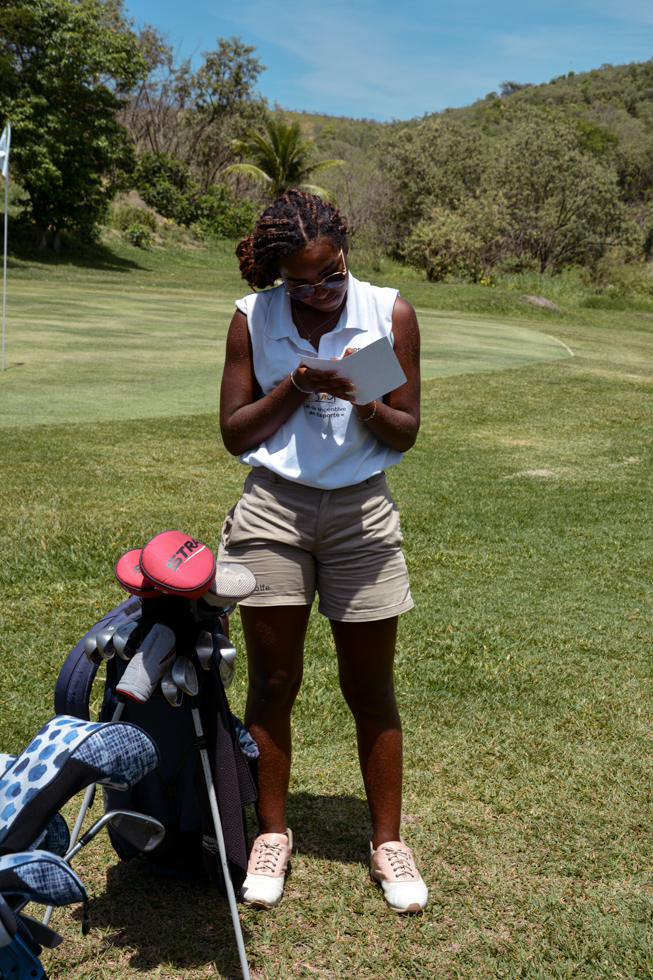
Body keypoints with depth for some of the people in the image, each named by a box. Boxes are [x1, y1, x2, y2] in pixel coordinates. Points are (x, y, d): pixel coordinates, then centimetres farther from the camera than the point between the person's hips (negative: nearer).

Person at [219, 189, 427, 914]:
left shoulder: (390, 313, -2)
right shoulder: (253, 319, -2)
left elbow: (407, 432, 0)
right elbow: (234, 433, -1)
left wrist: (363, 403, -21)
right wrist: (294, 387, -15)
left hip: (360, 511, 0)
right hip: (272, 508, 0)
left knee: (369, 686, 7)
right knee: (273, 680, 7)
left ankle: (388, 841, 22)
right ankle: (272, 833, 25)